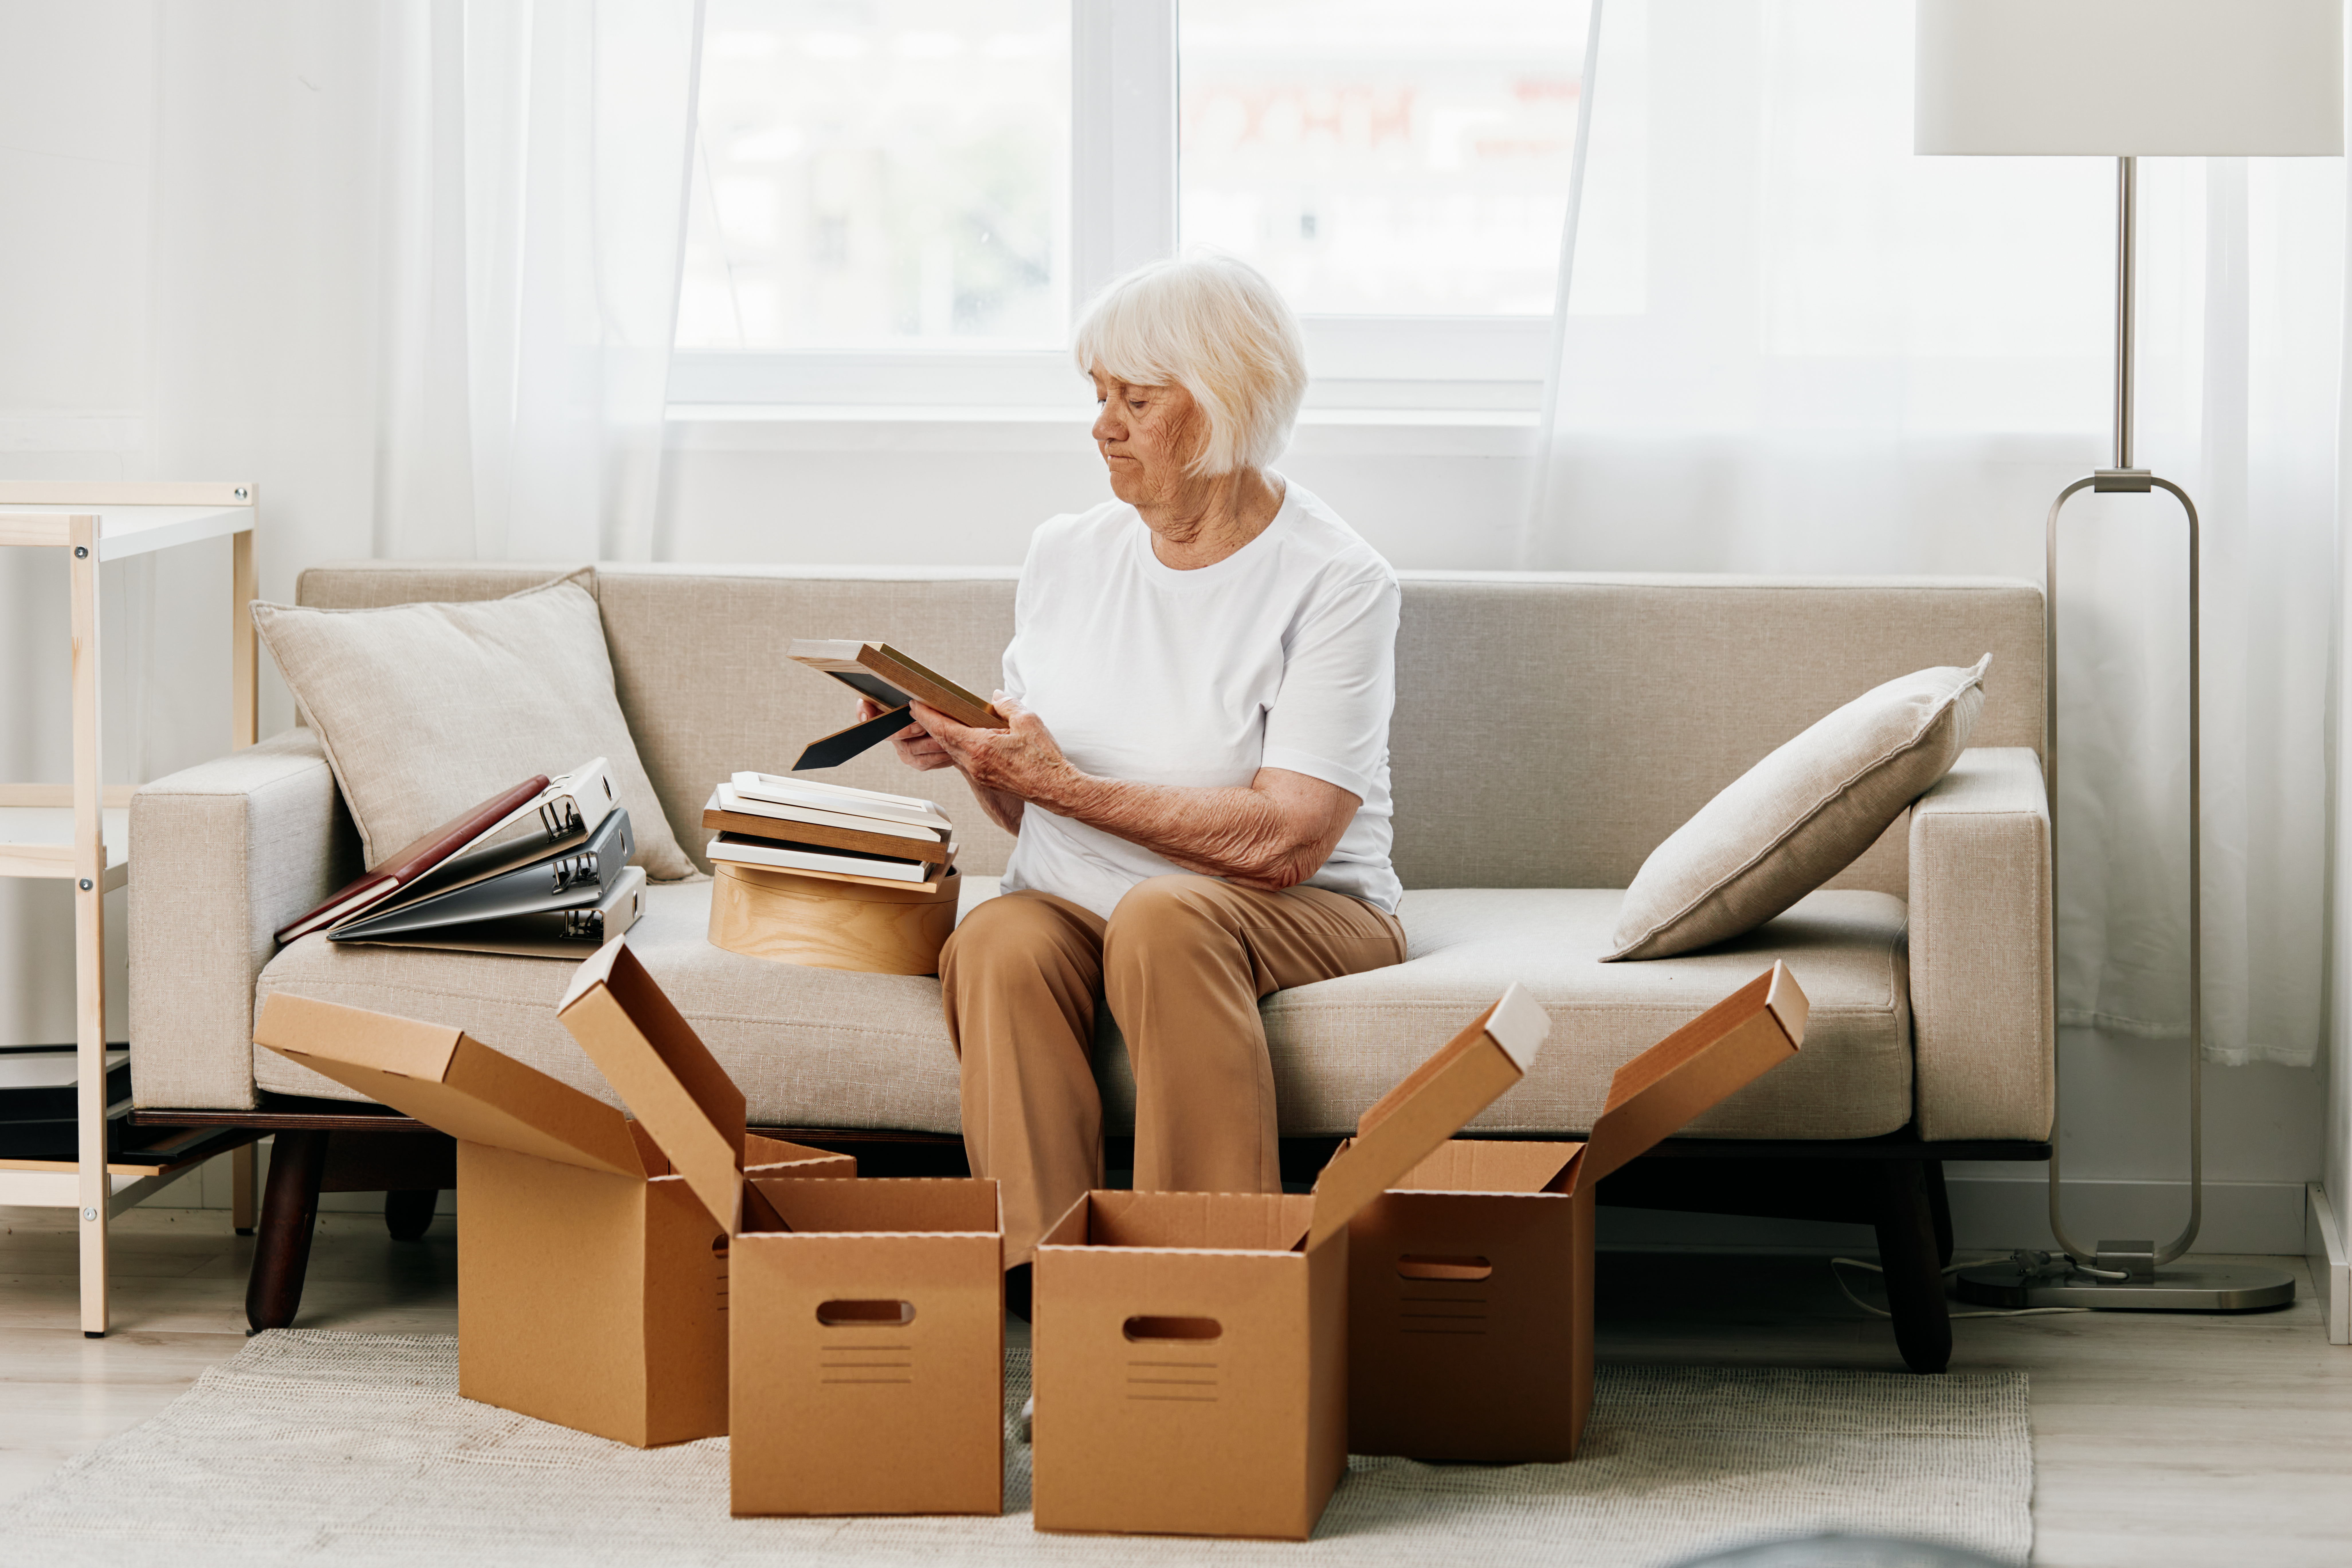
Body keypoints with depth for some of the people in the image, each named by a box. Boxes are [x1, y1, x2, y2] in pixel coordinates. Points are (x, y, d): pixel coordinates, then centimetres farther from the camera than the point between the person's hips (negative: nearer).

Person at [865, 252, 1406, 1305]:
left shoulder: (1336, 583, -7)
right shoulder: (1065, 557, 10)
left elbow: (1287, 840, -18)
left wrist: (1069, 787, -21)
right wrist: (973, 759, -7)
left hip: (1298, 916, -4)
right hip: (1074, 903, 4)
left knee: (1163, 916, -37)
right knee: (1002, 944, -31)